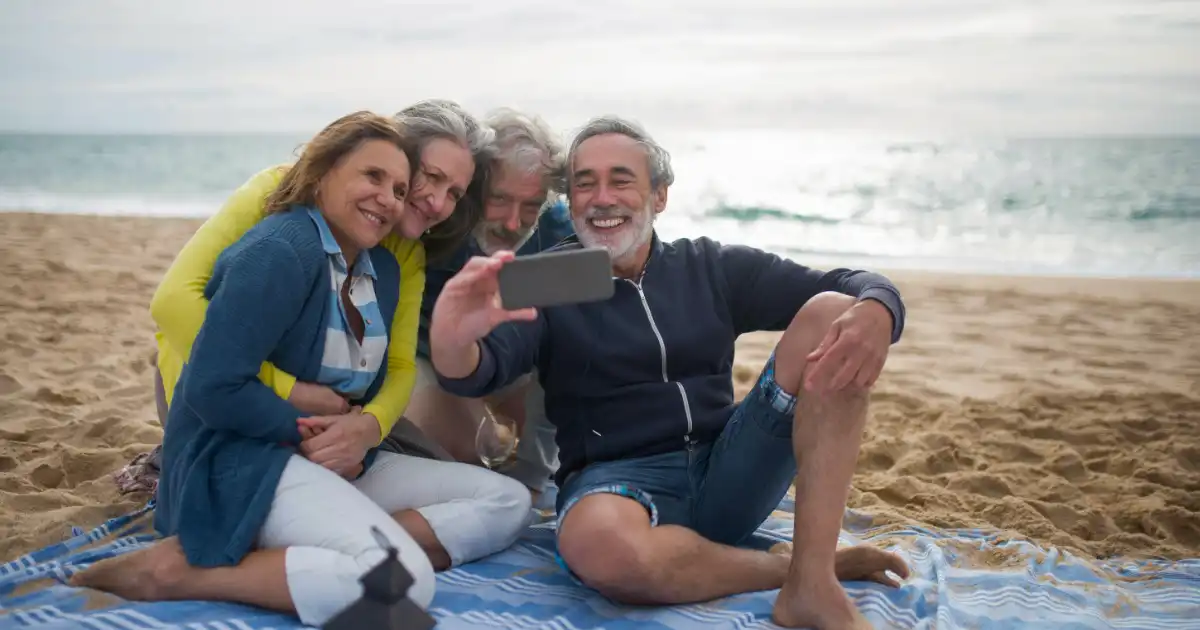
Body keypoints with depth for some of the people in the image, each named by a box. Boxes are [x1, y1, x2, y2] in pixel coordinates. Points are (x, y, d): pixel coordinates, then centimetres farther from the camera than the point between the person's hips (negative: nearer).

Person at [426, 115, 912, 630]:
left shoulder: (712, 267, 10)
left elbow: (861, 287, 4)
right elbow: (479, 371, -15)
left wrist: (873, 314, -22)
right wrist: (451, 344, -40)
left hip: (729, 473, 3)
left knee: (833, 313, -15)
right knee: (601, 546, -41)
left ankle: (811, 585, -24)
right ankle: (814, 563, -15)